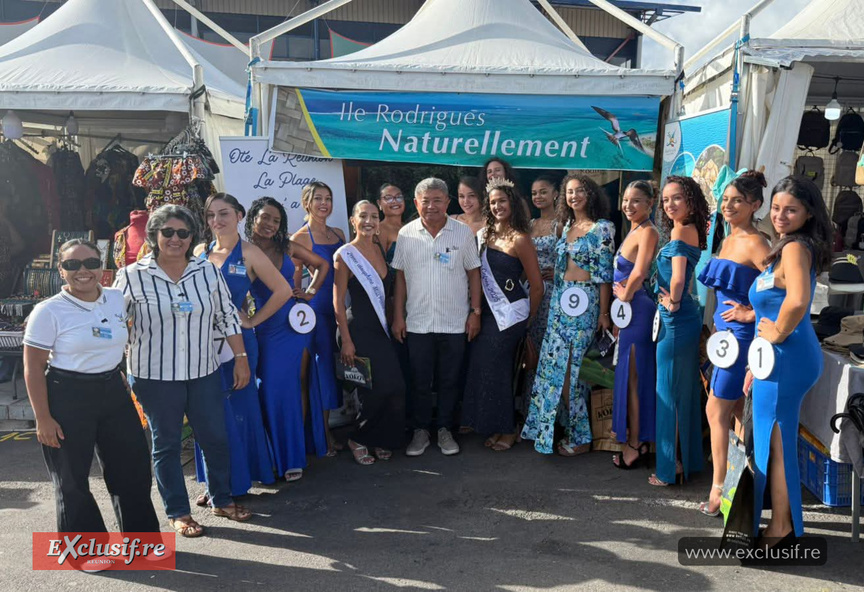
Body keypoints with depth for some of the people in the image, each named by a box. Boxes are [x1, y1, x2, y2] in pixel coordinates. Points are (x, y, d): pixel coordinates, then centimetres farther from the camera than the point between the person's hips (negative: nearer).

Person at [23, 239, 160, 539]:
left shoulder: (117, 299, 2)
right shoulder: (49, 311, -12)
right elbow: (33, 368, -10)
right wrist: (43, 419, -12)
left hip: (113, 391, 5)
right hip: (67, 398, -5)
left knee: (134, 468, 12)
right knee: (72, 479, 8)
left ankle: (142, 539, 32)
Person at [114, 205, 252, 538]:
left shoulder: (208, 271, 0)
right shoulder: (132, 276, -9)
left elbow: (227, 317, 6)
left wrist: (241, 358, 4)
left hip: (204, 373, 3)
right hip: (156, 376, -3)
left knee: (216, 437, 12)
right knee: (166, 444, 10)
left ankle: (221, 500, 33)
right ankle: (178, 512, 27)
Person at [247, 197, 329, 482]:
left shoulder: (288, 247, 3)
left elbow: (322, 264, 15)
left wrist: (311, 291, 6)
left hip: (296, 324, 2)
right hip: (266, 331, -2)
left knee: (298, 386, 7)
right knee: (273, 391, -1)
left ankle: (298, 449, 21)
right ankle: (285, 456, 11)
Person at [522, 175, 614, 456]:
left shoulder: (602, 228, -6)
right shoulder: (566, 226, 13)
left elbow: (604, 274, -10)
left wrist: (603, 313, -12)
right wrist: (556, 301, 14)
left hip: (585, 303, -7)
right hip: (560, 301, 7)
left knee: (574, 367, -3)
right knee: (557, 364, 8)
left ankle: (580, 437, 11)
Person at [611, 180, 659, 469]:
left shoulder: (648, 232, -15)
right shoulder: (633, 231, 15)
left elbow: (638, 275, -25)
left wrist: (625, 295, -10)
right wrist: (621, 295, 3)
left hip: (637, 309, -9)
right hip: (628, 310, 9)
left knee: (633, 377, -1)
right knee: (628, 375, 15)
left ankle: (635, 444, 10)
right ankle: (637, 440, 25)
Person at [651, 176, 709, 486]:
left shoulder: (680, 231, -17)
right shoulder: (693, 230, 10)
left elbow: (677, 277, -26)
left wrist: (672, 303, -12)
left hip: (675, 322, -9)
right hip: (688, 318, 9)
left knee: (668, 393, 1)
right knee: (686, 391, 17)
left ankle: (668, 470, 12)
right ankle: (688, 459, 31)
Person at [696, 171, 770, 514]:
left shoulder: (753, 243, -15)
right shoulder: (728, 240, 13)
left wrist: (750, 314, -17)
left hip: (740, 333, -9)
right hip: (726, 331, 9)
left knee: (716, 410, -4)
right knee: (738, 412, 15)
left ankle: (719, 489, 5)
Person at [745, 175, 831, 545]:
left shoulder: (795, 247, -16)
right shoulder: (791, 247, 15)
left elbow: (797, 300, -36)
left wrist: (778, 333, -18)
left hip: (786, 358, -10)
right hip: (784, 358, 10)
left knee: (775, 443, 1)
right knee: (777, 441, 19)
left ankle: (779, 530, 14)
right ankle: (783, 524, 33)